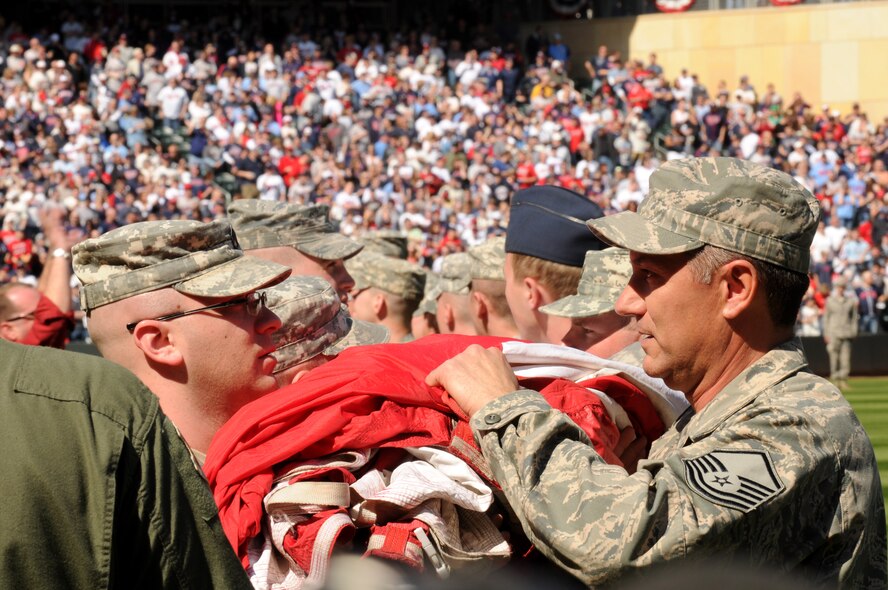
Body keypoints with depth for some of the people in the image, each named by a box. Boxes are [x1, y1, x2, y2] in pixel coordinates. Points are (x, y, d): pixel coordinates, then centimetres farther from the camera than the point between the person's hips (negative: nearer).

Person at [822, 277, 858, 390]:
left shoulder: (851, 301, 12)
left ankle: (843, 380, 2)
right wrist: (826, 334, 1)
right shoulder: (829, 301, 7)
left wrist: (854, 332, 7)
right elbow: (826, 318, 7)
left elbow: (854, 317, 14)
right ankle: (834, 380, 1)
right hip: (834, 333, -2)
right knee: (834, 357, -4)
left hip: (846, 333, 2)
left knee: (846, 358, -3)